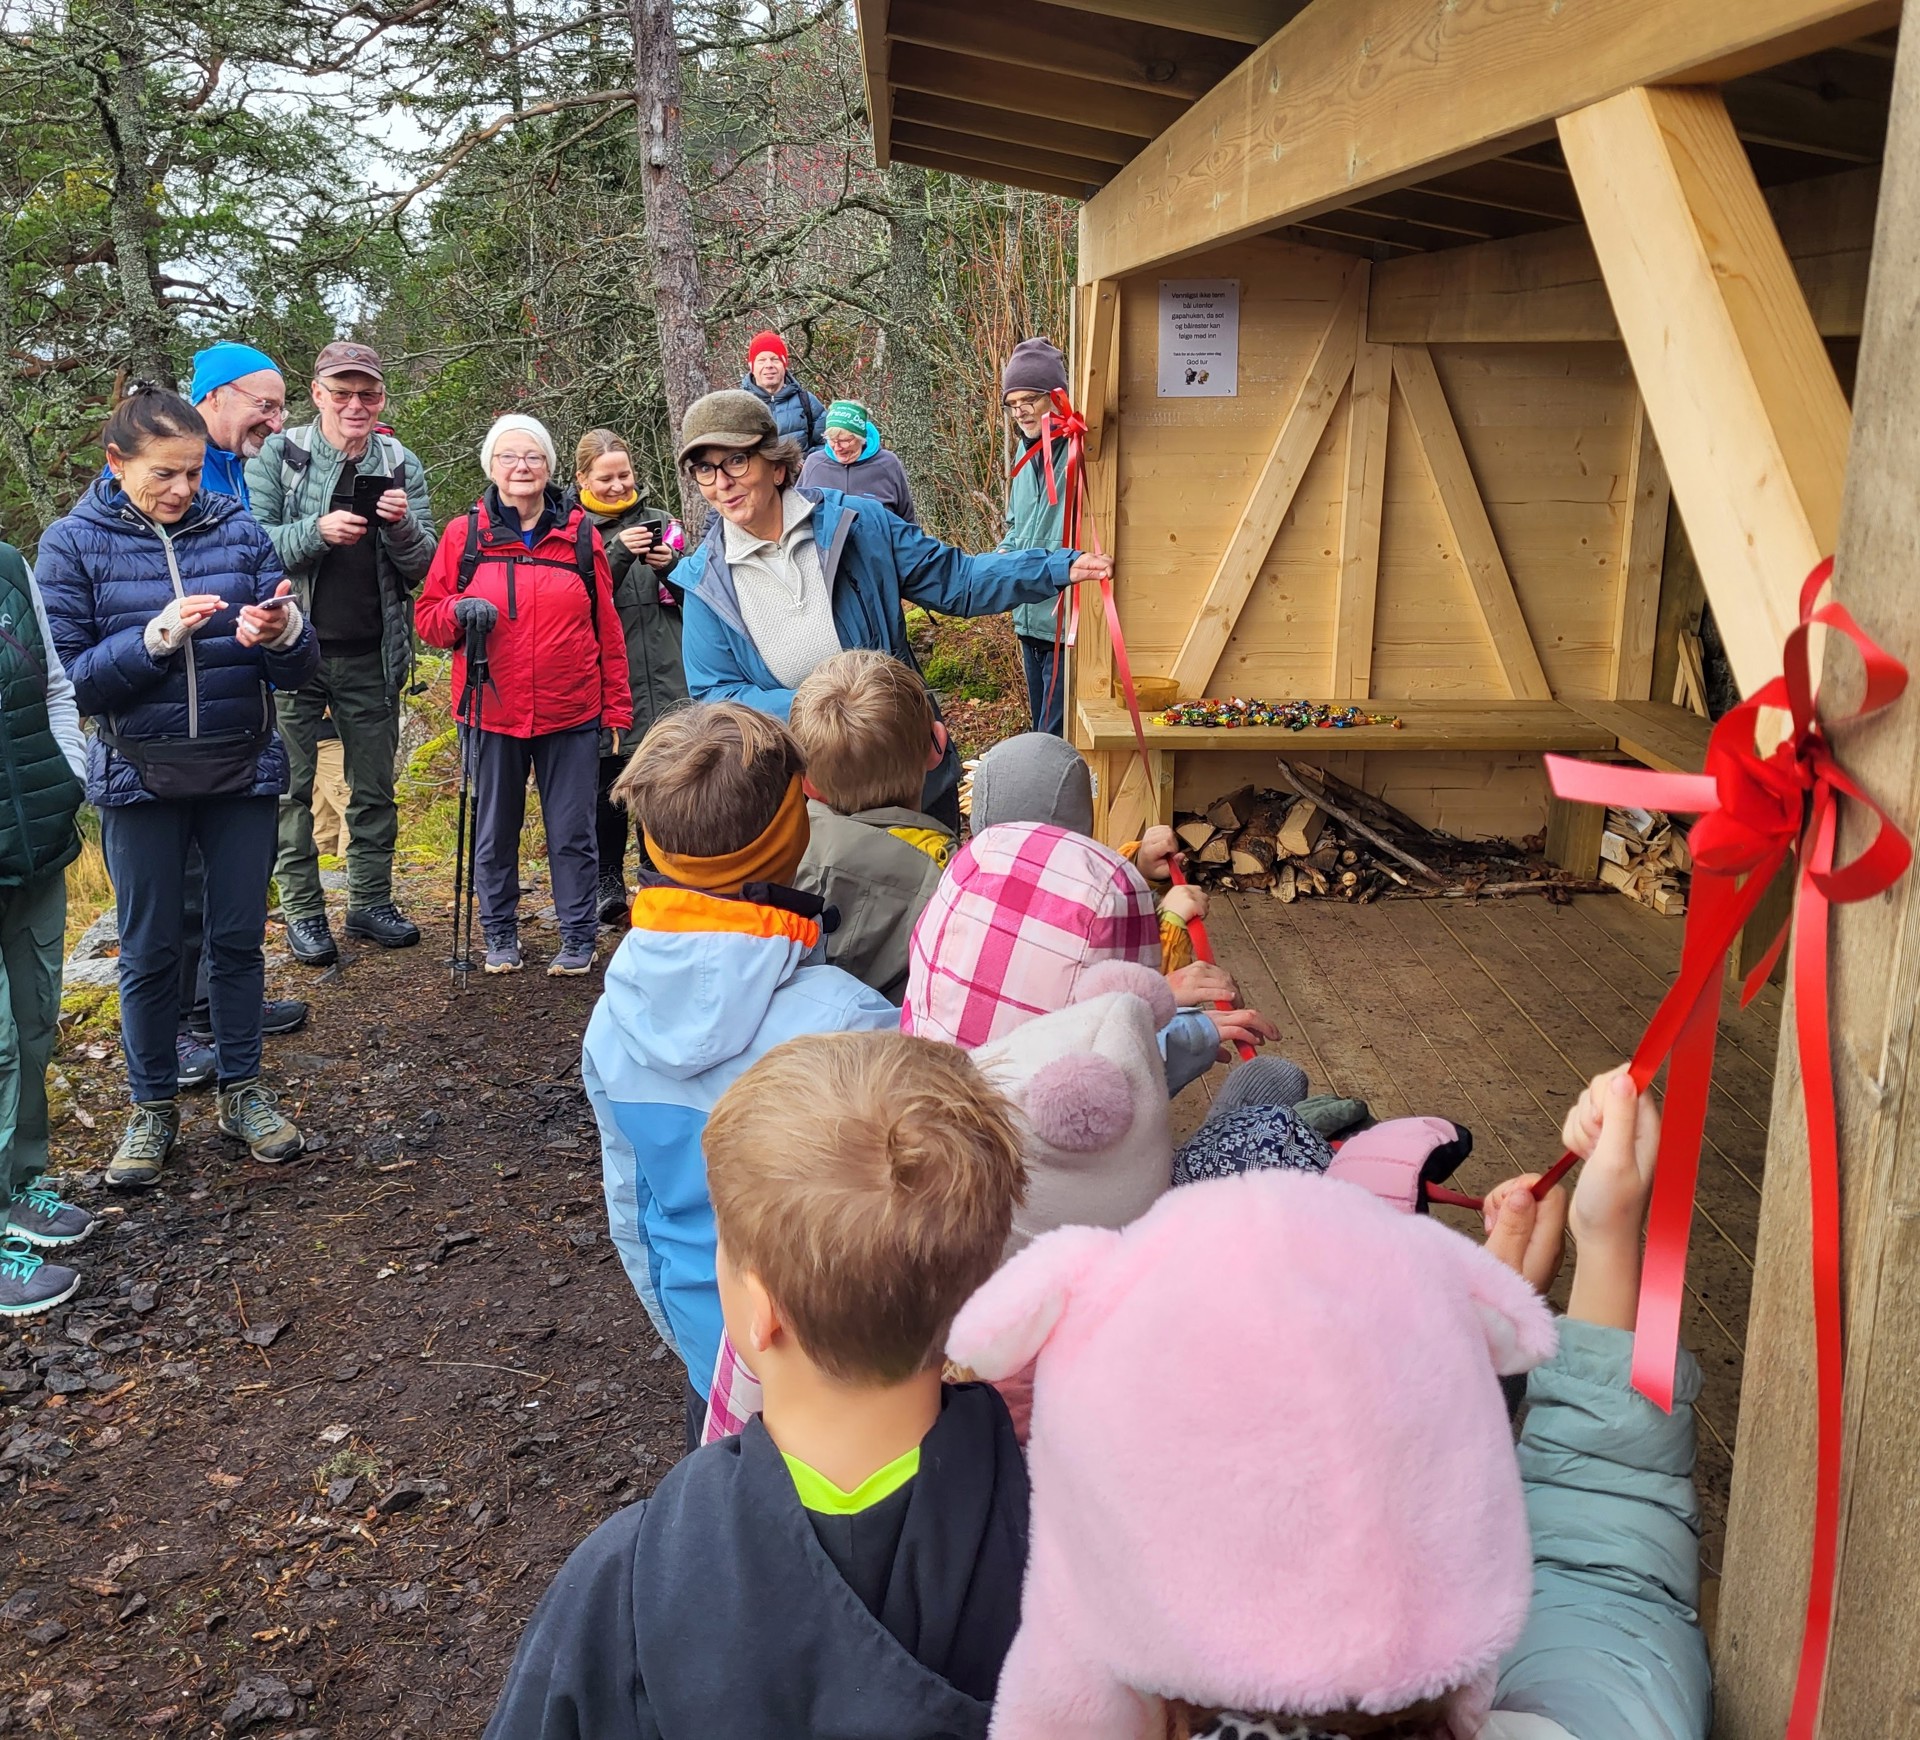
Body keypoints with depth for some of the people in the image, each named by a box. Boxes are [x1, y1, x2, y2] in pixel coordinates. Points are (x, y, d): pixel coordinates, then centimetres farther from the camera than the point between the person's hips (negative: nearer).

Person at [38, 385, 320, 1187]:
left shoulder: (239, 532, -2)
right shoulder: (74, 543, -4)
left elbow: (300, 667, -4)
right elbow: (67, 677, -8)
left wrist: (283, 633, -27)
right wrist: (153, 639, -22)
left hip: (243, 769, 1)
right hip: (141, 778, -1)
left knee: (238, 938, 10)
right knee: (149, 950, 8)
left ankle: (242, 1090, 27)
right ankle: (152, 1108, 24)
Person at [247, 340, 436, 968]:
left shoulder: (402, 466, 5)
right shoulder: (278, 456, -3)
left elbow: (421, 568, 4)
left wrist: (403, 526, -16)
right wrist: (318, 530, -25)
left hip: (371, 655, 3)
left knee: (375, 786, 11)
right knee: (292, 785, 3)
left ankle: (370, 902, 23)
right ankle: (302, 911, 14)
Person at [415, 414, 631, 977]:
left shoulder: (580, 533, 4)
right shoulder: (463, 534, 3)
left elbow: (606, 626, 7)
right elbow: (427, 614, 8)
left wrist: (616, 705, 5)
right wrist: (459, 611, -15)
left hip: (572, 714, 0)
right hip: (491, 713, 1)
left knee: (572, 832, 4)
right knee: (494, 831, 11)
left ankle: (578, 936, 18)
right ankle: (500, 933, 27)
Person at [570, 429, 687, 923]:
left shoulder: (659, 522, 12)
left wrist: (670, 567, -9)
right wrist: (618, 553, -21)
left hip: (664, 679, 2)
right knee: (608, 781, 1)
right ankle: (609, 882, 14)